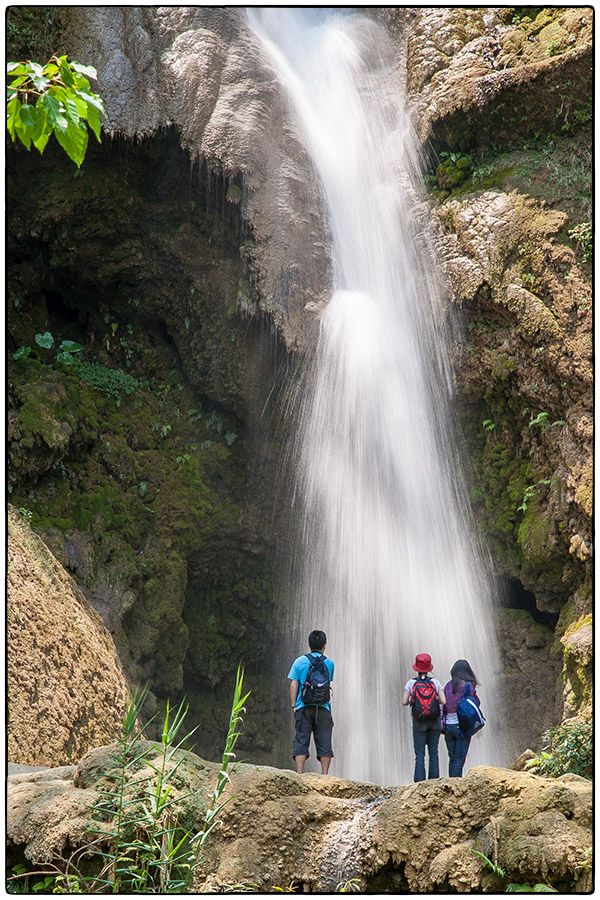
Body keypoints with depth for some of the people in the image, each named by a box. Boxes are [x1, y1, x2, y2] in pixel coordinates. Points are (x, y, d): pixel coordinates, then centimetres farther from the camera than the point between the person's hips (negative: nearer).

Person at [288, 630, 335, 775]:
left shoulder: (300, 661, 2)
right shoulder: (329, 663, 5)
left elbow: (293, 685, -2)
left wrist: (293, 705, 2)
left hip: (304, 707, 0)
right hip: (323, 708, 0)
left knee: (301, 741, 1)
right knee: (324, 742, 4)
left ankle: (299, 775, -6)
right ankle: (324, 775, 0)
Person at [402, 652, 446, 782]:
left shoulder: (411, 683, -5)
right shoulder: (435, 682, -3)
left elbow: (404, 702, -8)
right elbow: (443, 701, -8)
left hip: (419, 722, -1)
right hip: (434, 721, 1)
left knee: (419, 754, 0)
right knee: (433, 752, 10)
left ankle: (420, 782, -7)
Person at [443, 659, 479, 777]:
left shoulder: (448, 686, 7)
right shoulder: (468, 685, -7)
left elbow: (444, 706, 7)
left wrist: (444, 724, 11)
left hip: (448, 725, 4)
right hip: (462, 726, -4)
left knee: (452, 758, 12)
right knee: (459, 759, -2)